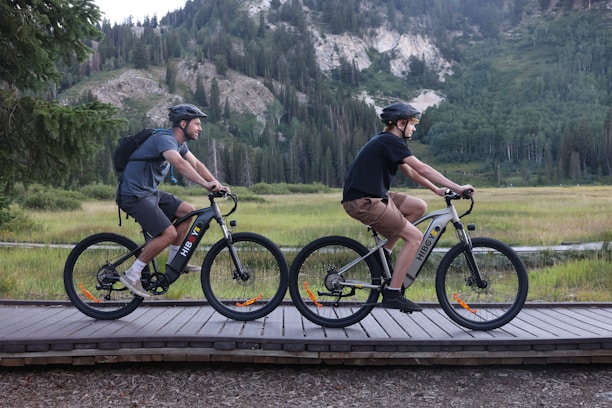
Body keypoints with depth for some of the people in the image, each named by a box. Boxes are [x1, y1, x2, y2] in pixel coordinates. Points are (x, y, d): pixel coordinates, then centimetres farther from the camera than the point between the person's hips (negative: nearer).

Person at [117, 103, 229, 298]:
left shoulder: (179, 143, 10)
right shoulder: (164, 139, -21)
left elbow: (196, 164, 10)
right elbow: (180, 164, -38)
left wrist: (217, 184, -3)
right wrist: (205, 184, -47)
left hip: (150, 192, 10)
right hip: (134, 195, -10)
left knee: (187, 210, 4)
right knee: (169, 233, -18)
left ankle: (173, 262, 13)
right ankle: (132, 275, -8)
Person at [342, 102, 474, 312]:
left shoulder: (386, 141, 18)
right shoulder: (390, 141, -12)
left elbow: (410, 172, 25)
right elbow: (423, 169, -19)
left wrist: (437, 190, 24)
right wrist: (457, 188, -17)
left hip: (373, 195, 10)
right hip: (363, 201, -10)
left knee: (419, 207, 11)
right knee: (415, 237, -9)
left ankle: (384, 252, 12)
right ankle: (392, 294, -7)